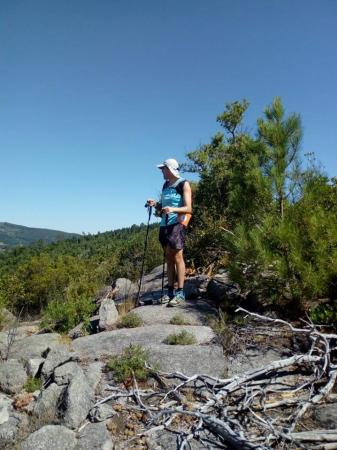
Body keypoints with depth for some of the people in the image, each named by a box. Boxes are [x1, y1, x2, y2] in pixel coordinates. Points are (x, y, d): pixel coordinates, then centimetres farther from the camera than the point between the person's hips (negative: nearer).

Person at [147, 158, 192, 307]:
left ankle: (180, 293, -3)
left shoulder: (183, 184, -3)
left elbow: (188, 208, -10)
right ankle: (170, 291, 13)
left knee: (177, 256, -8)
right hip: (164, 224, 7)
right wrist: (155, 204, 3)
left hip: (177, 224, -7)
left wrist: (173, 209, -26)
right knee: (168, 258, 7)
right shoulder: (165, 185, 18)